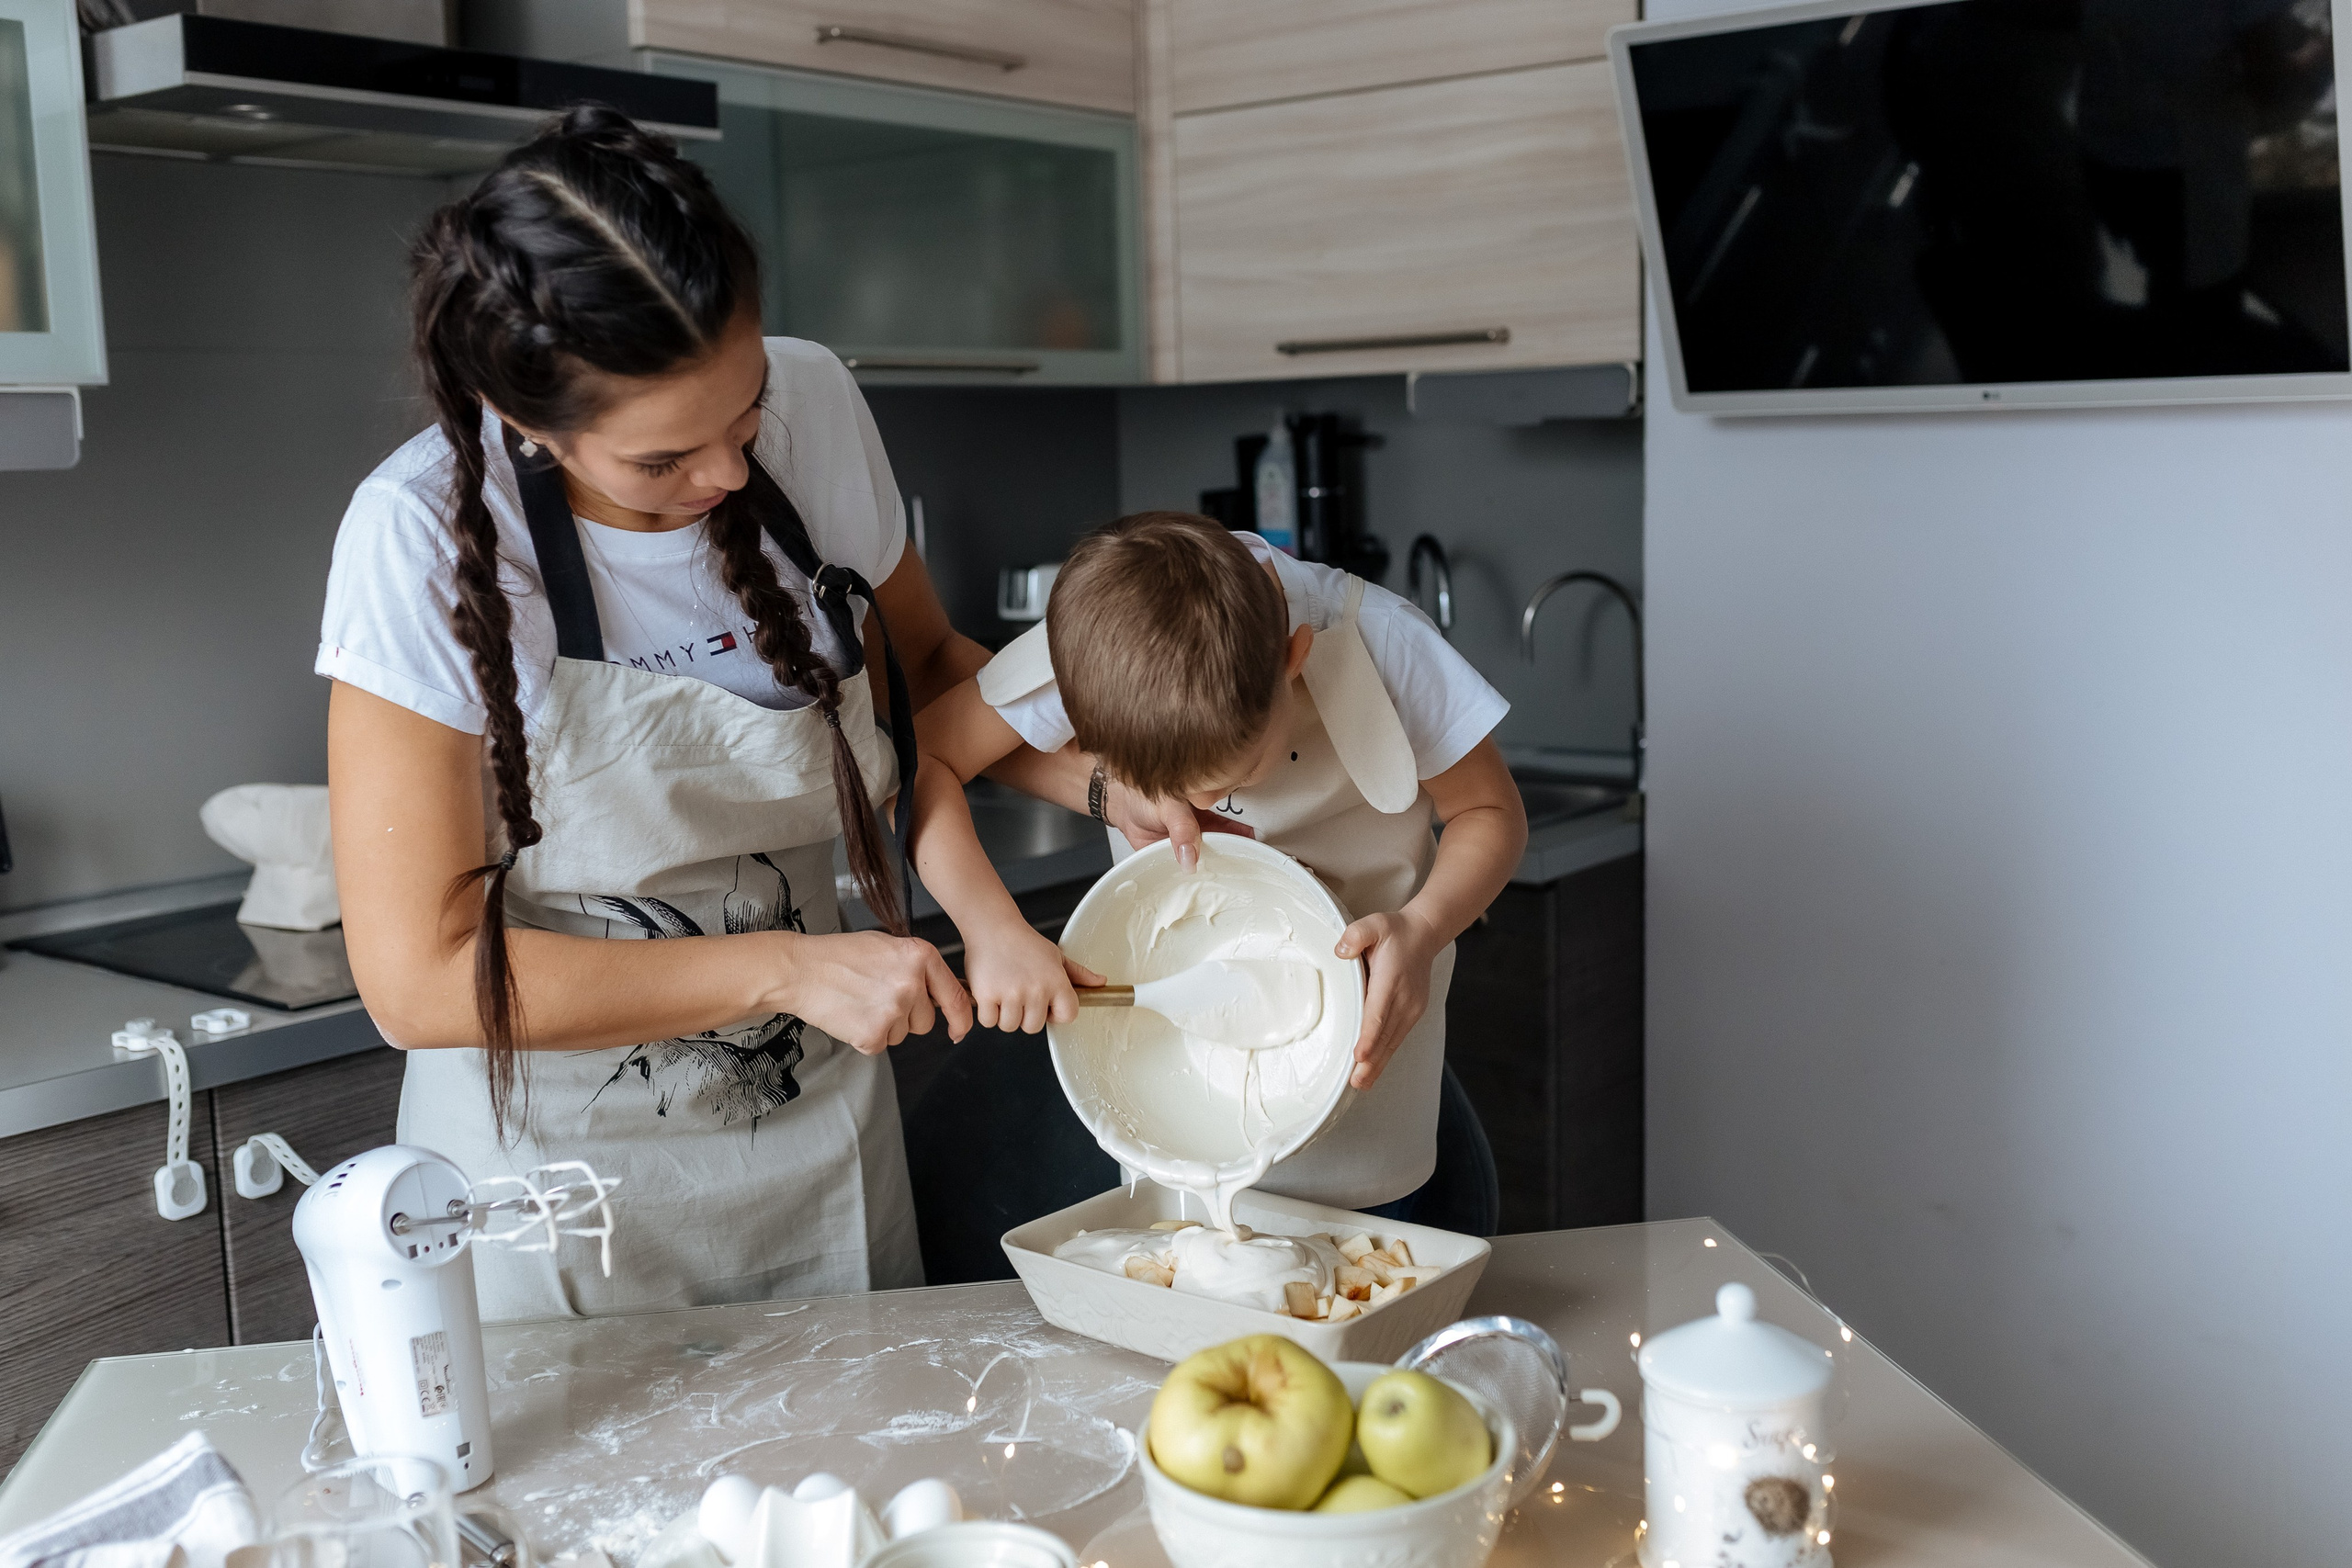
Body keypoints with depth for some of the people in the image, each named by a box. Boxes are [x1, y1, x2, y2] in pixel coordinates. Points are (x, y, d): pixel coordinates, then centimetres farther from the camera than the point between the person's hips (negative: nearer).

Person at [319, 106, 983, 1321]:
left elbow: (924, 664, 7)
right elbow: (420, 981, -21)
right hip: (560, 1169, -4)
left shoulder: (815, 409, -11)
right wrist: (788, 967, -25)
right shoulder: (426, 538, -22)